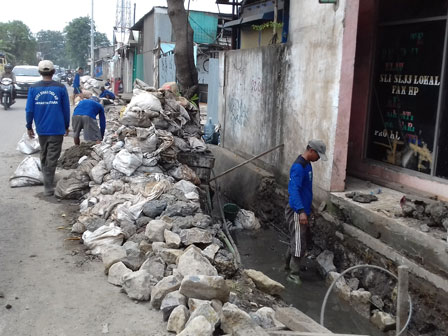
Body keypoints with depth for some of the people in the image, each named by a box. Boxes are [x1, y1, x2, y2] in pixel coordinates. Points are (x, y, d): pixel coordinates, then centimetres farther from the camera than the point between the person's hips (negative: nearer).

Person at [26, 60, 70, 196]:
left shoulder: (33, 88, -2)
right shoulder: (60, 88, -6)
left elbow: (29, 110, -1)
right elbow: (66, 109, -2)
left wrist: (29, 126, 10)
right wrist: (66, 126, 10)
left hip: (41, 129, 3)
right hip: (57, 129, -3)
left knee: (44, 156, 20)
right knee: (52, 158, 0)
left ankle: (47, 181, 34)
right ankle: (48, 187, -2)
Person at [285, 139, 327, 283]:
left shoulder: (307, 164, 11)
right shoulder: (299, 167, -21)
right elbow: (294, 190, -29)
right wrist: (301, 211, -37)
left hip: (303, 210, 10)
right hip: (297, 212, -10)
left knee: (296, 241, 19)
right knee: (299, 244, -5)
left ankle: (289, 265, 33)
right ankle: (294, 273, 5)